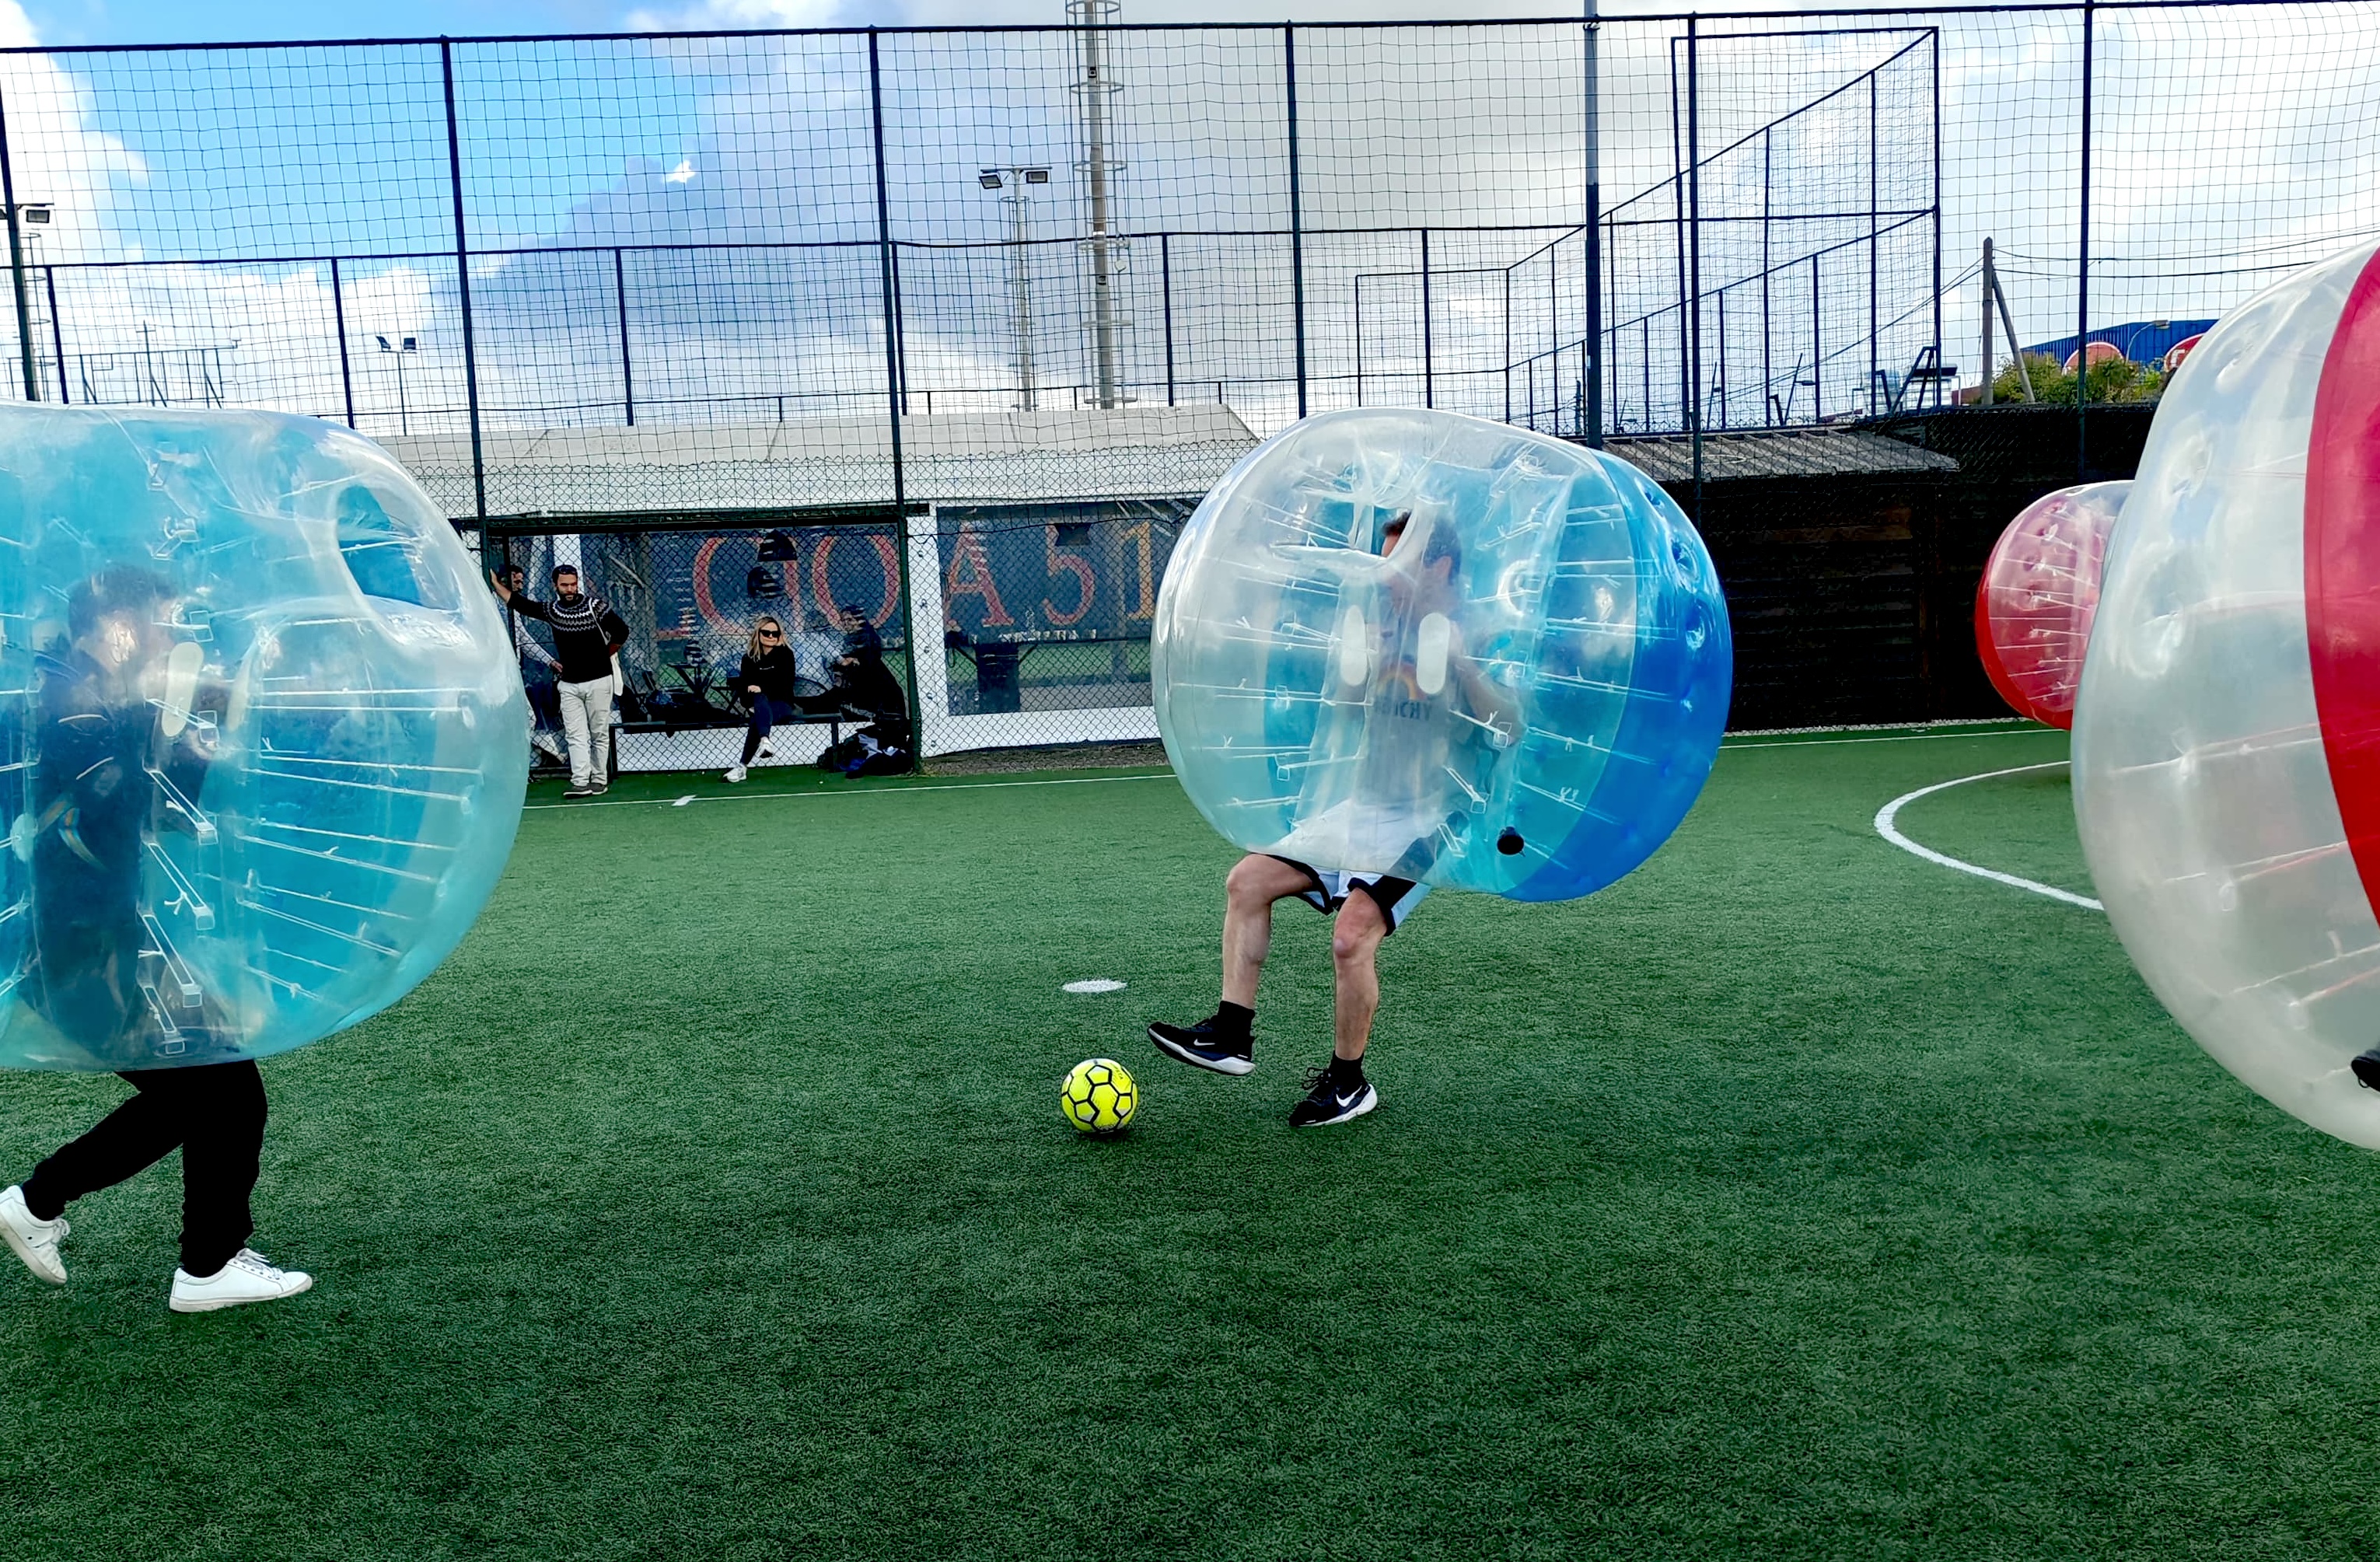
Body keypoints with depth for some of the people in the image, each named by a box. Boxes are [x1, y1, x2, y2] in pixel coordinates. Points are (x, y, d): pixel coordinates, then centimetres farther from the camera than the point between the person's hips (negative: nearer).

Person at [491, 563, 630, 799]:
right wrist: (495, 582, 1)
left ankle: (599, 779, 11)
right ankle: (581, 782, -7)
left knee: (599, 734, 3)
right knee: (575, 735, -3)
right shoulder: (550, 610, 5)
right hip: (569, 684, 3)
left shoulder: (595, 607, -6)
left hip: (598, 681, -3)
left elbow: (621, 632, 2)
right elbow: (516, 602, 8)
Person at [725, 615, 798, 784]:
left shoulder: (785, 653, 0)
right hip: (759, 705, 2)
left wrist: (762, 688, -23)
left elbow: (786, 684, -10)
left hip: (782, 704, -2)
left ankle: (742, 766, -43)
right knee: (760, 699, -38)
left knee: (756, 721, -35)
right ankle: (764, 739, -60)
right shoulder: (750, 657, 8)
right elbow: (742, 683, 4)